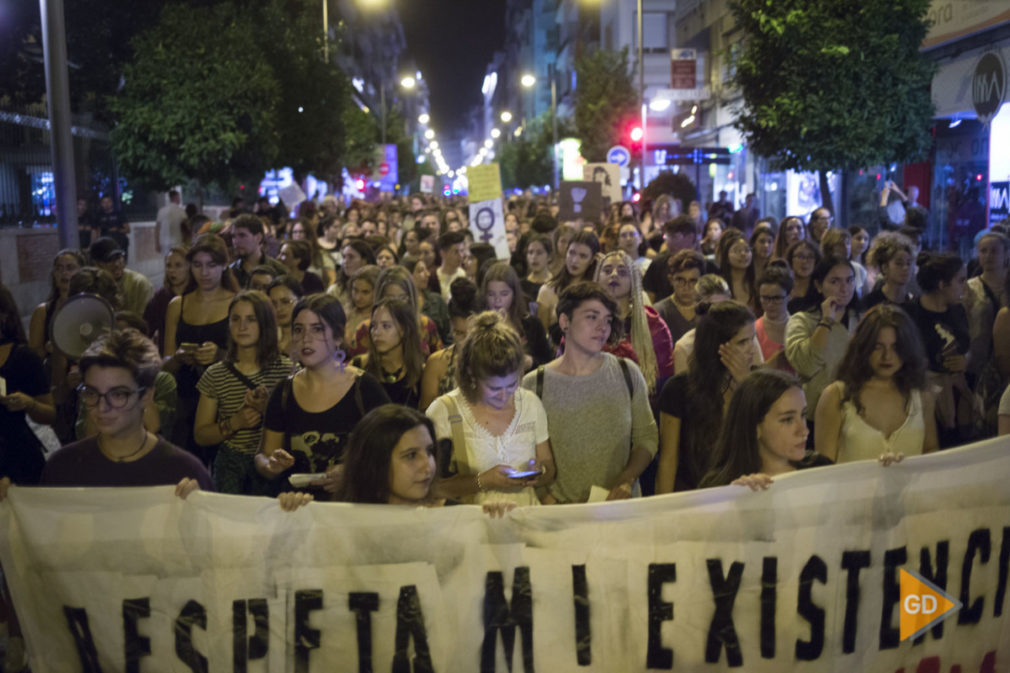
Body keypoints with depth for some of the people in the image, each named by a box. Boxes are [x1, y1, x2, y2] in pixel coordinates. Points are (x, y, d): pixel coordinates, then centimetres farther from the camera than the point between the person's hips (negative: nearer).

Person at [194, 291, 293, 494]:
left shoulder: (286, 370, 0)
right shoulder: (215, 375, 6)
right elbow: (200, 436, 6)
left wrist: (269, 409, -19)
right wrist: (235, 423, -10)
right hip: (230, 467, 1)